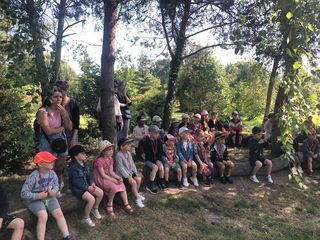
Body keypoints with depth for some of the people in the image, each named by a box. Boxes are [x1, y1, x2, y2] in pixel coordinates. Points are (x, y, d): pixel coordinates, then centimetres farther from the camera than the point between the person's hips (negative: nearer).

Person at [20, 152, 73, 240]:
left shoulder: (52, 173, -7)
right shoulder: (33, 177, -23)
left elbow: (56, 185, 9)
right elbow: (24, 194, -20)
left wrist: (54, 191, -14)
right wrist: (38, 196, -27)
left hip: (50, 198, 4)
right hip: (35, 200, -4)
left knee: (59, 213, -12)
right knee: (43, 216, -29)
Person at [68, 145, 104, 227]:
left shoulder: (85, 164, 4)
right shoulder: (73, 167, -23)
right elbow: (76, 182, -24)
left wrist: (92, 183, -6)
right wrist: (87, 188, -22)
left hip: (86, 185, 8)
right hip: (77, 188, -8)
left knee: (100, 192, -5)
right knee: (91, 199, -26)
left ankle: (95, 209, 20)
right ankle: (86, 218, -5)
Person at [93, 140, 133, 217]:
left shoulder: (110, 159, 3)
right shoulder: (99, 161, -23)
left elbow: (111, 171, 2)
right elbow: (103, 175, -22)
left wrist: (118, 177, -15)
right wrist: (114, 180, -21)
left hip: (108, 177, 8)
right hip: (100, 180, -8)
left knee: (122, 185, -9)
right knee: (113, 187, -31)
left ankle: (126, 205, -4)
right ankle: (109, 205, -8)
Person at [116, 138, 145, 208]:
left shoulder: (128, 153, 7)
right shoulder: (118, 155, -19)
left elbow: (132, 163, 12)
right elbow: (120, 168, -21)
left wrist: (136, 172, 1)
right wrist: (128, 177, -23)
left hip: (130, 173, 8)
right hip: (123, 175, -8)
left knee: (139, 178, -12)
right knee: (133, 182, -23)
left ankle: (136, 193, 9)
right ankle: (138, 198, -10)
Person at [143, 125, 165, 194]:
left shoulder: (159, 141, 5)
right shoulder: (146, 142, -11)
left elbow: (160, 152, 5)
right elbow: (147, 154, -14)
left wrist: (158, 160, -11)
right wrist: (155, 161, -20)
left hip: (157, 159, 4)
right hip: (148, 160, -4)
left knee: (161, 167, -24)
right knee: (155, 167, -30)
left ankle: (161, 182, -2)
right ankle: (150, 185, -21)